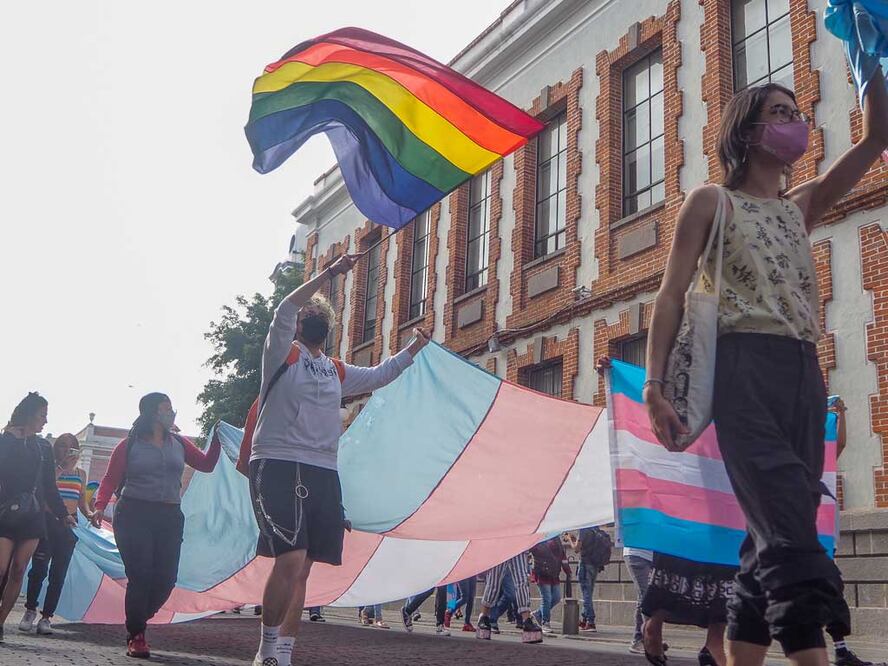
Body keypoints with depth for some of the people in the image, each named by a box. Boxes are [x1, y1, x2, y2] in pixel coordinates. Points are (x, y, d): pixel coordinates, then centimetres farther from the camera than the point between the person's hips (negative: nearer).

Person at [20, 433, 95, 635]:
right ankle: (30, 610, 13)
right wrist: (58, 472, -19)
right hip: (47, 522, -3)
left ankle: (47, 616, 8)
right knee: (39, 569, -5)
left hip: (68, 525, 3)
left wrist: (89, 514, -2)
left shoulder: (80, 474, 13)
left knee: (58, 574, 2)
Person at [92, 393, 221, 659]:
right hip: (134, 515, -4)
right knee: (140, 575, -10)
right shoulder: (129, 445, 3)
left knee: (165, 579, -2)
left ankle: (137, 620, 25)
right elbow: (110, 479, -1)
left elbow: (206, 464, 16)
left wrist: (216, 438, 5)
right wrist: (100, 506, -17)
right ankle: (136, 636, 7)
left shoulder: (179, 444, 15)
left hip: (170, 518, 4)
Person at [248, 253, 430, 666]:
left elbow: (378, 376, 36)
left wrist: (413, 349, 33)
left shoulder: (336, 372, 22)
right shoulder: (283, 355, 4)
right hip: (277, 466, -6)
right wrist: (329, 274, -15)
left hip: (323, 475, 6)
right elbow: (284, 311, -13)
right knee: (290, 560, -19)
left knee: (302, 570, 5)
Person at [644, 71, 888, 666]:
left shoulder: (801, 207, 24)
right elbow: (671, 296, 1)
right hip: (744, 367, -6)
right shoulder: (711, 202, 9)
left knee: (776, 534, 3)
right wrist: (653, 385, -11)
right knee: (790, 532, -18)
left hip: (805, 375, 6)